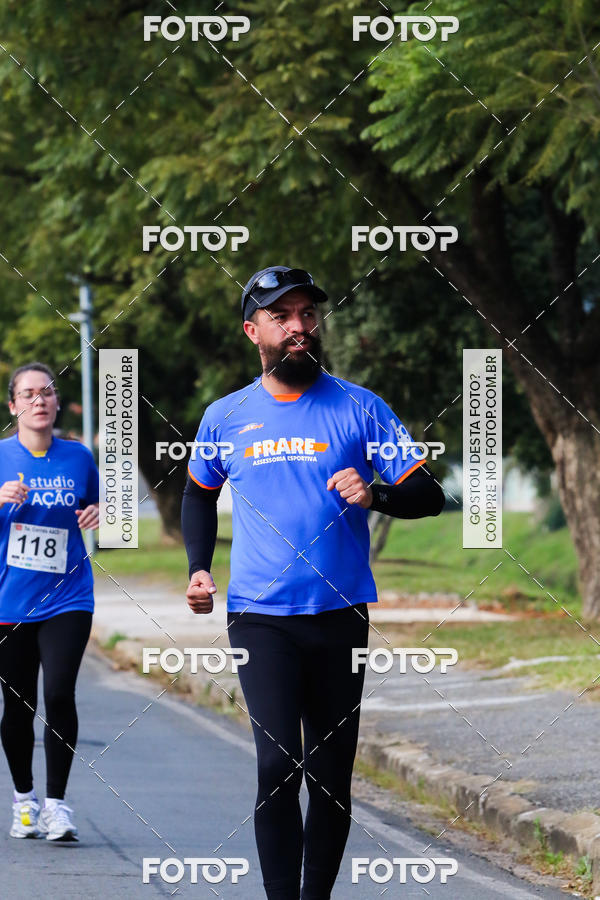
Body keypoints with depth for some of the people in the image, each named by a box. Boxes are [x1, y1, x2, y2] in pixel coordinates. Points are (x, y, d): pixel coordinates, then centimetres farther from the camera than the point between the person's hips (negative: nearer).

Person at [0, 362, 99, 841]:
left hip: (66, 599, 0)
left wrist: (98, 514, -4)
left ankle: (57, 803, -6)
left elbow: (96, 506, 19)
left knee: (60, 695, -14)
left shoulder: (78, 457, 5)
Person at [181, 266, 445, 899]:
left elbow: (429, 495, 0)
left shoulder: (358, 408, 2)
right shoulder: (226, 417, 7)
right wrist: (198, 569, 11)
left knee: (331, 774, 6)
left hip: (340, 616, 1)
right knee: (278, 763, -16)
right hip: (259, 618, 0)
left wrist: (376, 495, -20)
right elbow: (199, 495, 26)